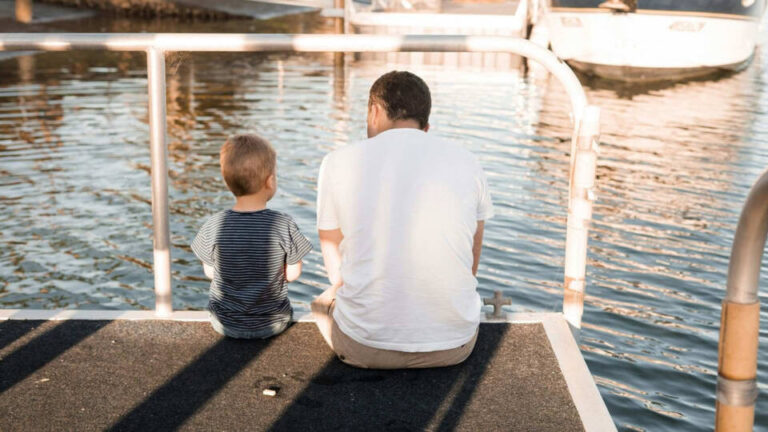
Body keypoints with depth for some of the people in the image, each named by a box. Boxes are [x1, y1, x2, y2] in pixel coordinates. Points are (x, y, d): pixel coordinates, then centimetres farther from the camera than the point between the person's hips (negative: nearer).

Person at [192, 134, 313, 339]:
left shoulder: (213, 227, -17)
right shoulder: (284, 225, -20)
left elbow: (210, 272, -4)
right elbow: (293, 274, -10)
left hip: (226, 325, 1)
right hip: (273, 324, -1)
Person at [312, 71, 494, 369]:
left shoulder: (338, 163, -2)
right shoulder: (466, 163, 2)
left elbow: (334, 260, 10)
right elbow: (471, 263, 11)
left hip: (365, 346, -1)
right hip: (454, 346, 2)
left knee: (324, 301, 33)